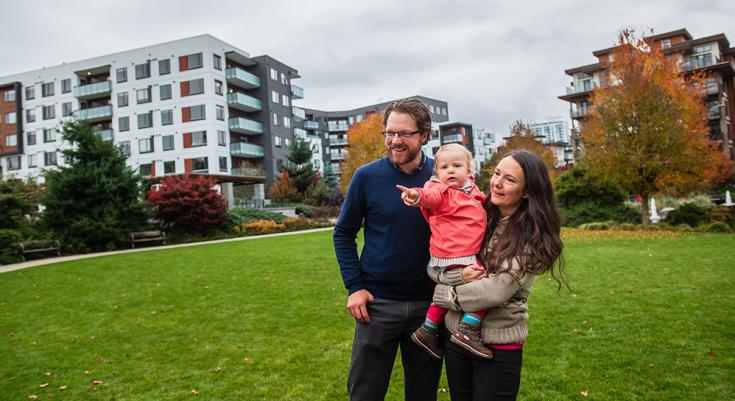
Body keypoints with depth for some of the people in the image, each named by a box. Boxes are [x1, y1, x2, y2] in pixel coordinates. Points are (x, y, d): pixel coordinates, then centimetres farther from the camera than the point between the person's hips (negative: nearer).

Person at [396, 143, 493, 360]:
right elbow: (433, 196, -37)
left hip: (468, 255, 9)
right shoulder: (442, 190, -11)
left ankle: (428, 330, 33)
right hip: (456, 258, -9)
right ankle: (468, 329, -9)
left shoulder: (470, 189, 14)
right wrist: (418, 196, -57)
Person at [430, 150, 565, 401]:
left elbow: (496, 290, -21)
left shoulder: (532, 235, -13)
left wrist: (444, 295, -11)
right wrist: (459, 275, -19)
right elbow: (433, 265, 0)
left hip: (499, 346, -4)